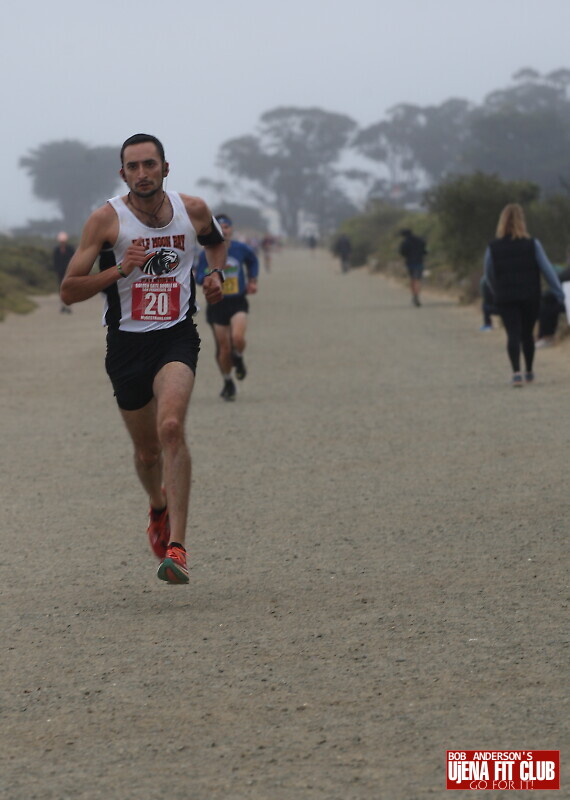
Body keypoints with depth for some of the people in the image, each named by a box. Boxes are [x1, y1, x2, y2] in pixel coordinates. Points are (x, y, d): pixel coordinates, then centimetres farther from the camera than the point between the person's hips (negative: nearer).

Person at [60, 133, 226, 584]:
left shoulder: (193, 210, 1)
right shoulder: (107, 220, -7)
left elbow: (216, 242, 26)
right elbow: (69, 291, -8)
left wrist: (216, 273, 5)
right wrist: (120, 269, -21)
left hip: (177, 338, -1)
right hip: (127, 343, 1)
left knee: (171, 427, -26)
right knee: (147, 451, 12)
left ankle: (176, 547, -29)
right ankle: (159, 507, 48)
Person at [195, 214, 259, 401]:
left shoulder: (241, 249, 3)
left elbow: (253, 261, 24)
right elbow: (199, 278, -5)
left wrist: (253, 280, 14)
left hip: (238, 302, 0)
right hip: (216, 304, 0)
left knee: (238, 337, -25)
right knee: (223, 348, 1)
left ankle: (238, 358, 11)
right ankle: (228, 383, 23)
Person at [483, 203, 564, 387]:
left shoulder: (493, 248, -2)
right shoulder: (532, 244, -5)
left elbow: (489, 276, 7)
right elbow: (547, 269, -6)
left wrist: (496, 293, 24)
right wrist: (560, 293, -1)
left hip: (505, 299, 0)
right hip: (530, 296, 0)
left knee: (513, 334, -1)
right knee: (527, 334, 14)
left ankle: (516, 372, -19)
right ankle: (529, 372, 25)